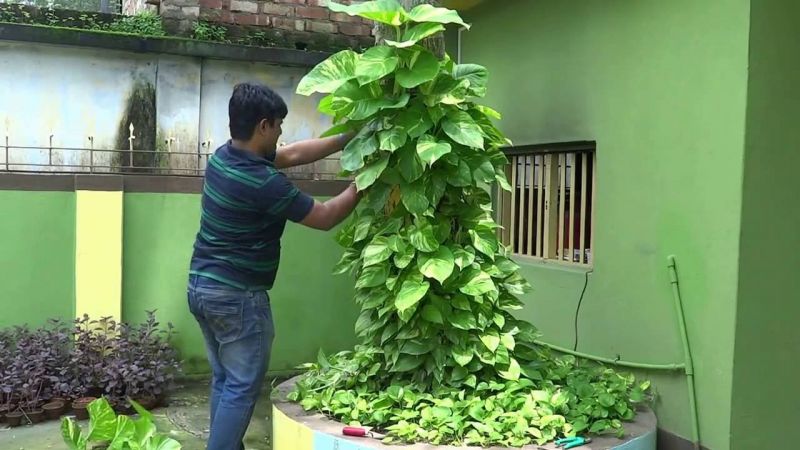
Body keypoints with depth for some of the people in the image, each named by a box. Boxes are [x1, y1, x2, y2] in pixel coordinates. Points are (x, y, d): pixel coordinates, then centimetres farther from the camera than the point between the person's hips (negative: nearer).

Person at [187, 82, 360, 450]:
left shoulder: (223, 155, 3)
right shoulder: (263, 183, -24)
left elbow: (292, 154, 10)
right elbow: (325, 217, -13)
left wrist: (348, 139, 9)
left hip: (201, 285, 9)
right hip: (237, 295, -9)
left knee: (224, 380, 18)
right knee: (241, 388, 2)